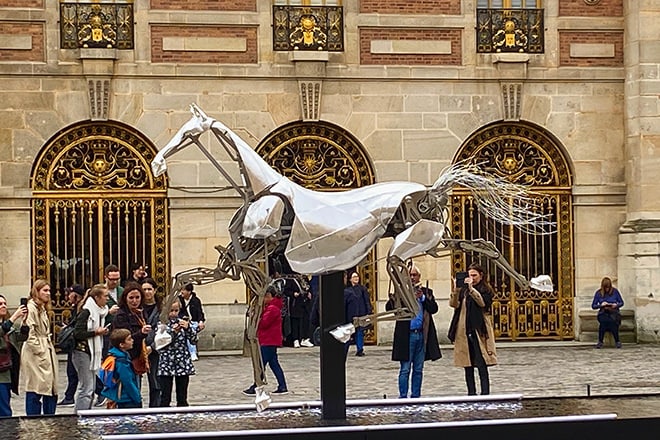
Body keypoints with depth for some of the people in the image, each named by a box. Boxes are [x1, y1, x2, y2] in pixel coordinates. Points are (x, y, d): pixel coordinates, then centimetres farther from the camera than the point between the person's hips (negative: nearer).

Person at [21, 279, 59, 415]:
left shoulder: (43, 308, 19)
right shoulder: (31, 308, -12)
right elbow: (29, 333, -18)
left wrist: (49, 349, 13)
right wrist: (40, 351, -17)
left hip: (47, 352, 10)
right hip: (36, 356, -10)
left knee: (51, 388, 9)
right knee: (35, 390, -6)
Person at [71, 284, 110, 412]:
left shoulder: (100, 311, 15)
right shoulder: (86, 312, -14)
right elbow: (77, 334, -18)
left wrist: (102, 332, 11)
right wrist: (96, 332, -17)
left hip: (93, 353, 10)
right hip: (83, 353, -10)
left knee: (91, 389, 11)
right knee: (86, 389, -11)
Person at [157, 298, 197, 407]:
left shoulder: (183, 322, 5)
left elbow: (194, 340, 1)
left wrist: (188, 328, -15)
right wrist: (173, 332, -19)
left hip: (183, 363, 2)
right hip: (166, 364, -2)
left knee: (182, 398, 8)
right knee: (165, 398, -1)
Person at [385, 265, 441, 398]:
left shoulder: (427, 292, 12)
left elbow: (434, 309, 1)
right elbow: (389, 307, -9)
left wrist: (423, 297, -11)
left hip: (422, 335, 3)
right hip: (406, 336, -3)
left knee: (418, 370, 9)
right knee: (405, 369, -3)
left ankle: (416, 396, 16)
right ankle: (403, 397, 0)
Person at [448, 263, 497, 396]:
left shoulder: (486, 290, 4)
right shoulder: (463, 290, 14)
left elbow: (483, 302, -16)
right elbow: (454, 304, 1)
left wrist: (472, 288, -23)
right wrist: (456, 290, -15)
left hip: (479, 331, -4)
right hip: (463, 331, 5)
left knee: (482, 365, -10)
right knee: (467, 365, 7)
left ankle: (485, 393, -9)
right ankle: (471, 393, 13)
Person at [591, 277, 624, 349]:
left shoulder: (615, 291, 3)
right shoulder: (598, 293, 4)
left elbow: (621, 303, 9)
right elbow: (593, 306, 6)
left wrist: (616, 305, -12)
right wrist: (601, 305, -12)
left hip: (614, 312, -1)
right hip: (603, 313, 1)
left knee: (612, 321, -36)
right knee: (603, 320, -36)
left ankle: (617, 341, -21)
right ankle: (600, 342, -26)